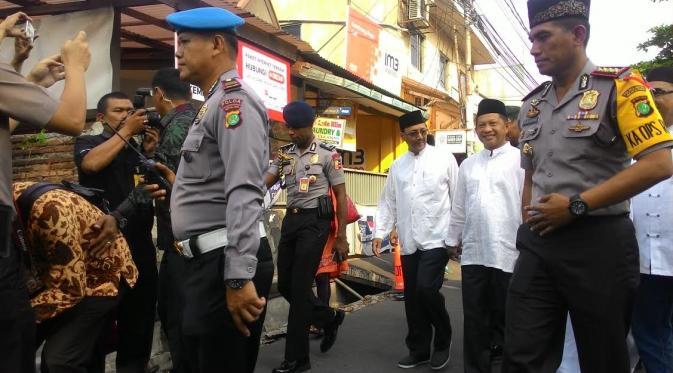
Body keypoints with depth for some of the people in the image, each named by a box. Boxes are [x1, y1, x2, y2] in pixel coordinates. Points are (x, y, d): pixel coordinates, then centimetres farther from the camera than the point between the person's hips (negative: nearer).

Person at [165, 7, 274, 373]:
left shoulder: (233, 99, -12)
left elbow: (244, 193, -24)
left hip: (226, 262, -10)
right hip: (206, 259, 10)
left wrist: (238, 278, -28)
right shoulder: (214, 104, 20)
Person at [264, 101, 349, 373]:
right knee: (285, 284, 10)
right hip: (290, 220, 6)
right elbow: (264, 182, 1)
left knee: (299, 286, -5)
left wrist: (341, 237, -7)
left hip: (314, 221, -6)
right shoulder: (285, 154, 11)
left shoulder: (327, 154, -5)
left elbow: (340, 195, -4)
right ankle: (329, 318, 34)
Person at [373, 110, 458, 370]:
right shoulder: (397, 166, 11)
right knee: (412, 297, 9)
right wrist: (380, 233, 3)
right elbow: (388, 203, 12)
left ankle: (443, 341, 11)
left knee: (427, 289, -15)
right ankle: (419, 349, 24)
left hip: (437, 239, -4)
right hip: (409, 242, 4)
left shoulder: (445, 160, 0)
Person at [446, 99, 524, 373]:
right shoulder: (468, 165, 13)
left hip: (509, 254, -4)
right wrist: (453, 240, 18)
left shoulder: (521, 160, -3)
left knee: (505, 319, 8)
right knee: (474, 320, 11)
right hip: (473, 254, 5)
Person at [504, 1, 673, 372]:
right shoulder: (532, 104, 12)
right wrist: (528, 226, 8)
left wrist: (576, 205, -17)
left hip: (598, 243, -5)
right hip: (538, 244, 5)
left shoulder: (618, 86, -5)